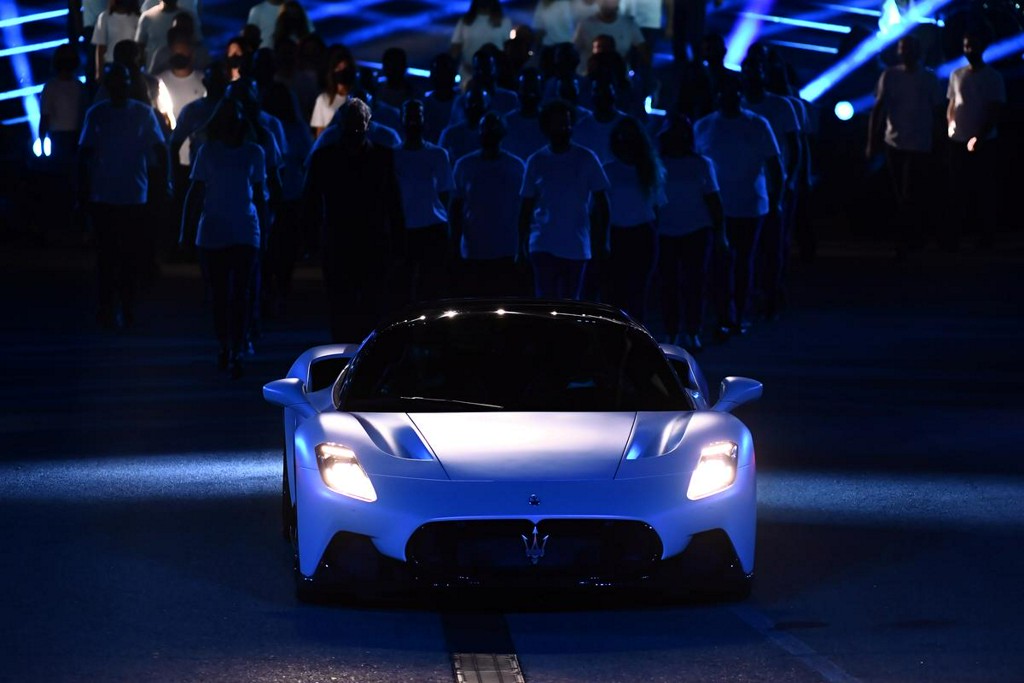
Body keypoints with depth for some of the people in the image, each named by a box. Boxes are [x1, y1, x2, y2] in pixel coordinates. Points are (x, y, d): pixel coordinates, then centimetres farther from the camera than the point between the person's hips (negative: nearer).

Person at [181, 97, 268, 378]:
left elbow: (259, 195, 12)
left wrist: (264, 231, 12)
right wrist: (187, 230, 2)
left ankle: (236, 355, -11)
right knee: (219, 294, 7)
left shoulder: (254, 152, 5)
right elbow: (195, 193, 6)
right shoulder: (208, 152, 4)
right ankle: (223, 348, 20)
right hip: (212, 233, 1)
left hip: (245, 233, -1)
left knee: (240, 294, -8)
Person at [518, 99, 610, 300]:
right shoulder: (536, 162, 4)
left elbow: (601, 202, 4)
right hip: (543, 245, 0)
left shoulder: (586, 159, 2)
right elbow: (526, 208, 8)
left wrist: (602, 241, -3)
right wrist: (522, 245, 1)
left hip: (576, 247, 0)